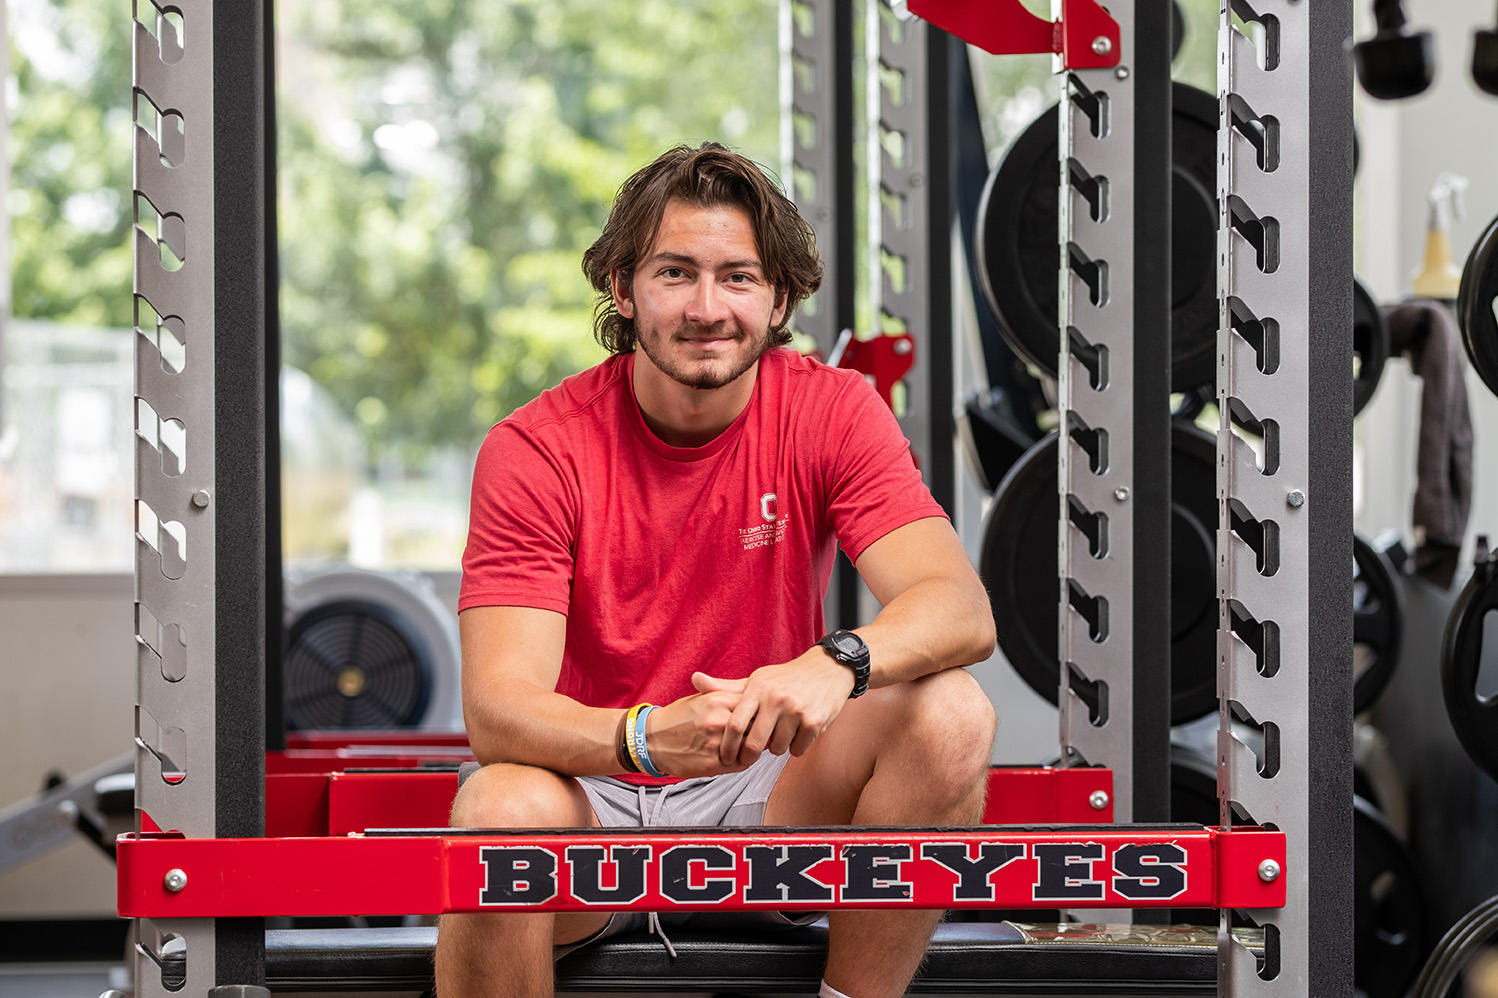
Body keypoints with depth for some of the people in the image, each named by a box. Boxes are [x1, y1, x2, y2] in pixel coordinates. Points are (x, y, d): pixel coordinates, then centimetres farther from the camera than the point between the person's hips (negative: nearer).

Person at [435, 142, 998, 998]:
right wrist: (649, 736, -42)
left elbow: (962, 611, -19)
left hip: (765, 800, 2)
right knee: (503, 808, -36)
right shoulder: (537, 450, -12)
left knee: (950, 714, -24)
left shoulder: (831, 411, -6)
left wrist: (838, 664, -41)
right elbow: (496, 707, -21)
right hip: (594, 796, -2)